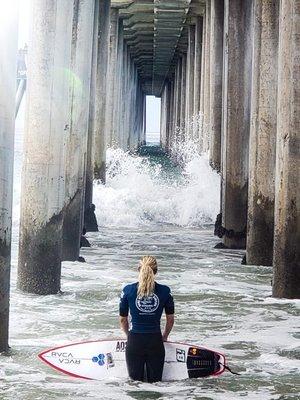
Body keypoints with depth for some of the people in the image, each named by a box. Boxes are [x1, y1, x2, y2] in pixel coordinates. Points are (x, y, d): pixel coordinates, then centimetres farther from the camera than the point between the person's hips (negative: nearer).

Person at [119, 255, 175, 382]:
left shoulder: (128, 290, -4)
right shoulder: (165, 291, -2)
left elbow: (123, 319, 5)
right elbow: (170, 320, 7)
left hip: (134, 342, 0)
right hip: (155, 342, 0)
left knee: (135, 381, 11)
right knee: (155, 382, 11)